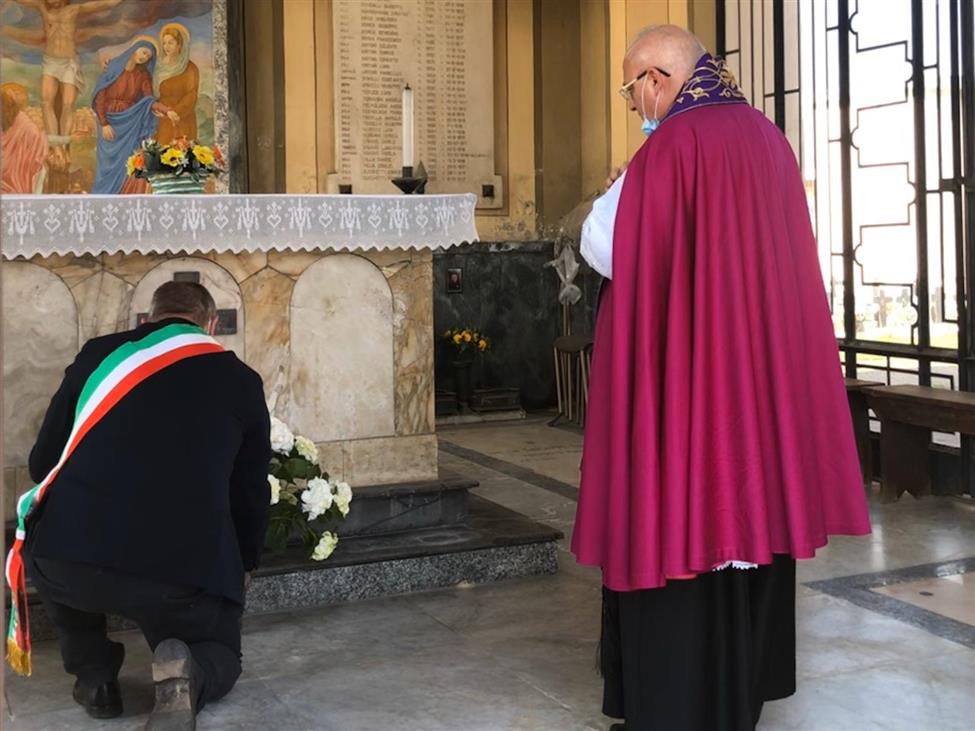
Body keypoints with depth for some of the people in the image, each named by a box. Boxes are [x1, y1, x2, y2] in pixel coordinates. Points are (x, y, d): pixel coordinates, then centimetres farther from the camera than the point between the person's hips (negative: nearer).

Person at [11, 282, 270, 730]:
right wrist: (243, 565, 38)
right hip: (187, 569, 0)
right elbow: (252, 491, 19)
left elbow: (42, 463, 21)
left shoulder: (97, 355, 14)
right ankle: (186, 675, -6)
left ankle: (93, 676, 23)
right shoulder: (241, 380, 13)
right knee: (220, 661, 27)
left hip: (72, 558, 1)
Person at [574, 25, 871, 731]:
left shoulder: (671, 147, -14)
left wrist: (615, 195, 9)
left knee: (677, 511, 0)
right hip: (763, 363, 8)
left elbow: (606, 249, -9)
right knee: (746, 501, 14)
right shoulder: (766, 138, 9)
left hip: (681, 370, -8)